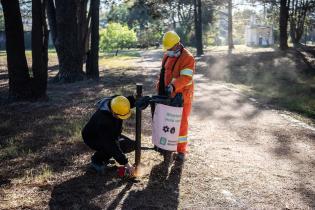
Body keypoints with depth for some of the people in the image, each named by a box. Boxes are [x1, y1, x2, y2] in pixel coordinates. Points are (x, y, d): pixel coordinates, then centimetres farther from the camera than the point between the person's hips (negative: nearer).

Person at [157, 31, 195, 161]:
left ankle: (182, 150, 13)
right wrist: (160, 87, 14)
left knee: (181, 123, 2)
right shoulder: (167, 55, 9)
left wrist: (173, 86, -39)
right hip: (168, 95, 7)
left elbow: (186, 78, -26)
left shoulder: (187, 58, -16)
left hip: (181, 96, -7)